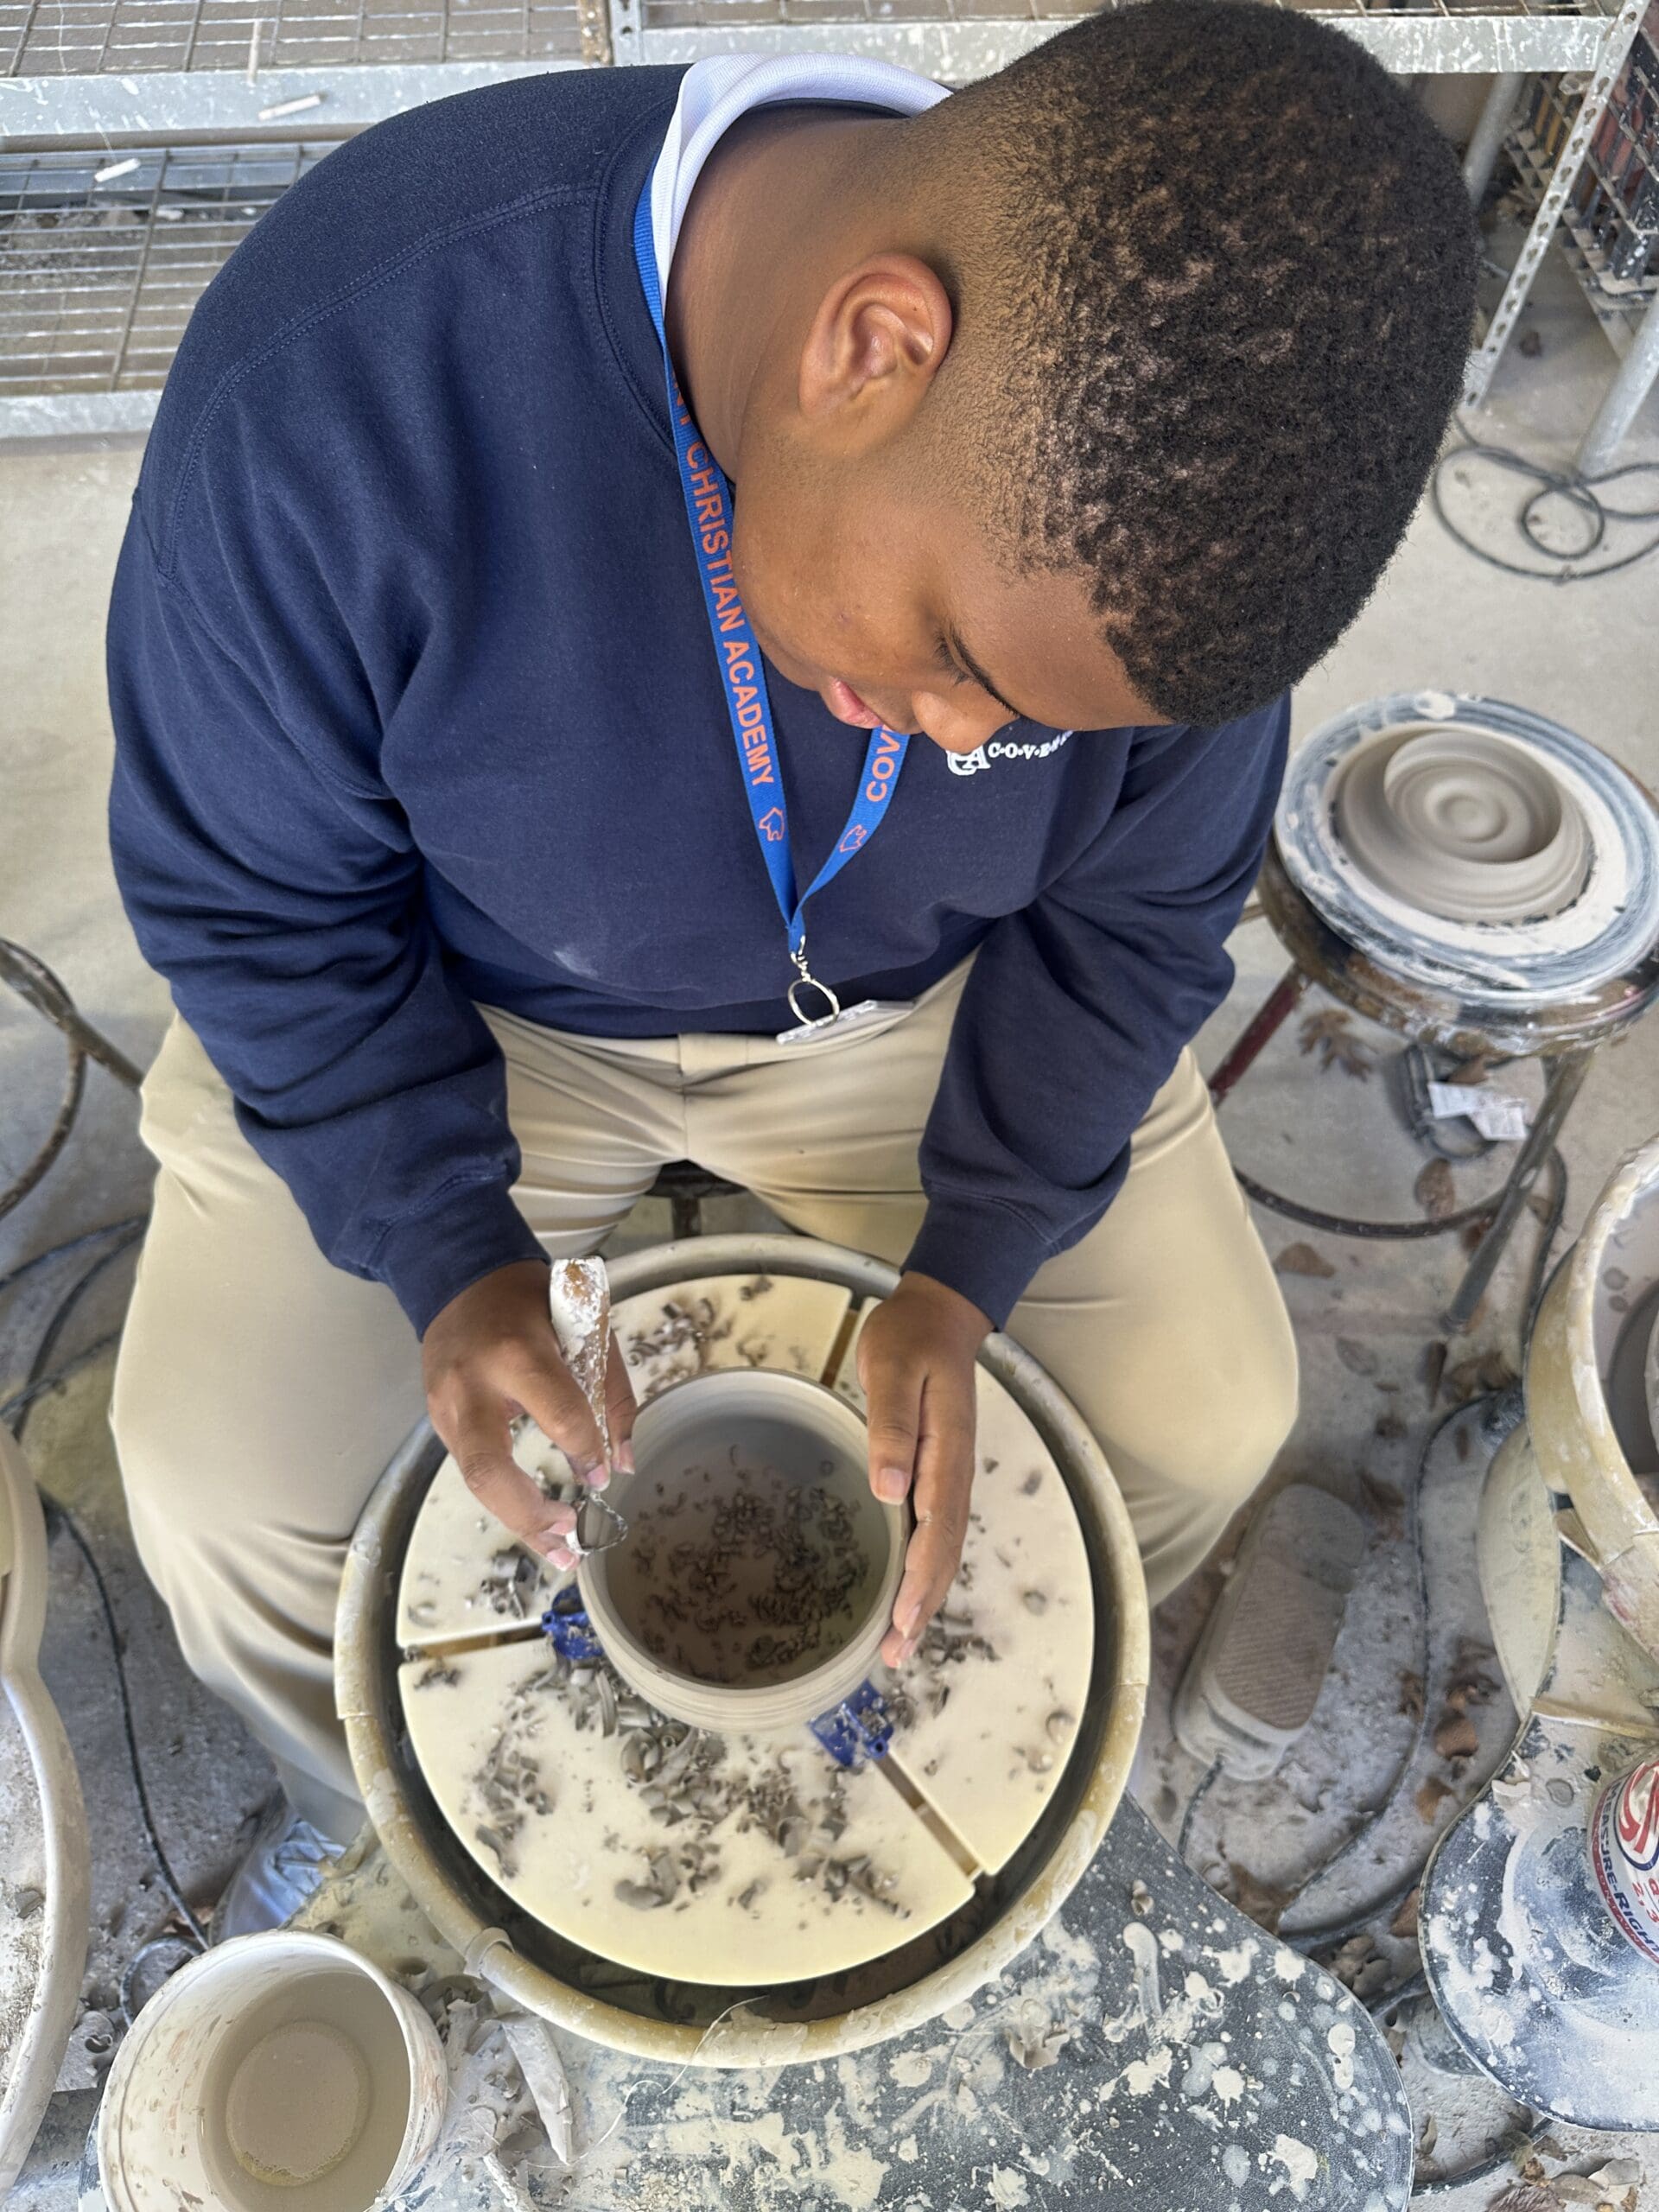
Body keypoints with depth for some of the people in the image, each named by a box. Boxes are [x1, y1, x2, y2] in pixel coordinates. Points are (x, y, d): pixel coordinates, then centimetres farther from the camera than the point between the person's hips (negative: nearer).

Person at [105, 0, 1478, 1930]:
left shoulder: (1156, 476, -23)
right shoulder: (343, 386, -34)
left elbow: (1134, 913, -7)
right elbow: (256, 900, -16)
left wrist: (969, 1265, -16)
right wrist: (447, 1255, -22)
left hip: (922, 1000, 2)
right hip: (458, 1007, -1)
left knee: (1206, 1422, -3)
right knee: (220, 1488, -9)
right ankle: (352, 1788, 31)